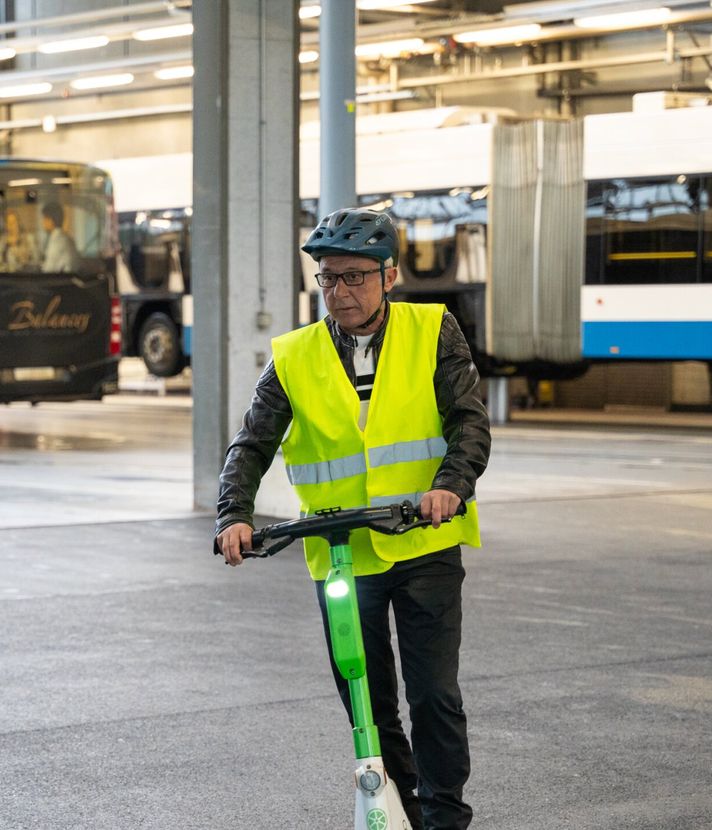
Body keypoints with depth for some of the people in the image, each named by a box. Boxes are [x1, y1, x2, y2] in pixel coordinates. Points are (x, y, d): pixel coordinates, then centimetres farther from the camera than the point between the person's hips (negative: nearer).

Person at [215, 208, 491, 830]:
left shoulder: (433, 333, 0)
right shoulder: (292, 358, 3)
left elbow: (470, 419, -8)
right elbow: (252, 445, -1)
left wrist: (451, 483, -26)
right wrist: (234, 516, -18)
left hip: (425, 547, -2)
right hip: (340, 554, 2)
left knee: (435, 694, -4)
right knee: (370, 706, 10)